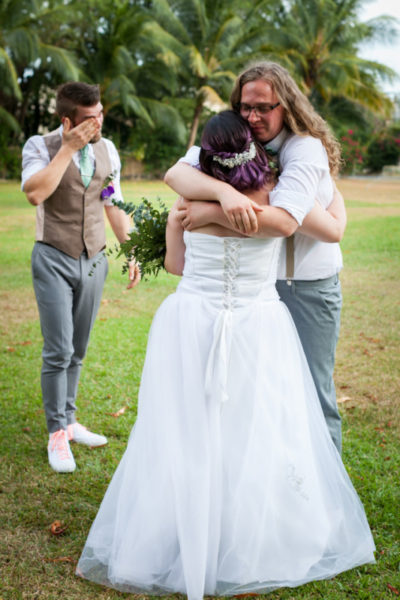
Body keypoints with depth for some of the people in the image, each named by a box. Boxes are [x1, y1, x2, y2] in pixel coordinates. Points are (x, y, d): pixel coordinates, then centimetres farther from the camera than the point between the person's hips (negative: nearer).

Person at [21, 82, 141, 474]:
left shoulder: (107, 150, 6)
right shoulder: (41, 146, -8)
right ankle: (57, 435, 9)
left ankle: (68, 421, 27)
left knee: (77, 351, 12)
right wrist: (69, 148, -24)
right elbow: (35, 193, -27)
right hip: (55, 260, -4)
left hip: (93, 261, 4)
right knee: (58, 352, -5)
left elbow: (114, 206, 14)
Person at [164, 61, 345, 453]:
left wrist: (212, 213, -29)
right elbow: (175, 174, -19)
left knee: (311, 393, 2)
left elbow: (283, 222, -32)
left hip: (308, 288, -5)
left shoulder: (305, 148, -16)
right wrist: (224, 192, -37)